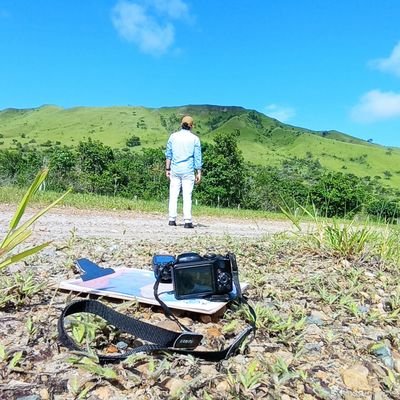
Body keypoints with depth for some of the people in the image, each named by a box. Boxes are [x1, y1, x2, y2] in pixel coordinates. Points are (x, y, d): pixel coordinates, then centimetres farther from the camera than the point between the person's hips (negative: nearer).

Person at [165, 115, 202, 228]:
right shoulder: (195, 139, 0)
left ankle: (172, 219, 6)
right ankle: (187, 221, -1)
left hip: (175, 169, 2)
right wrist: (199, 172, 3)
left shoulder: (173, 136, 5)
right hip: (188, 171, -2)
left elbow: (168, 154, 7)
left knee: (173, 195, 6)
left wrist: (167, 169, 13)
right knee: (187, 196, 0)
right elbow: (198, 157, -1)